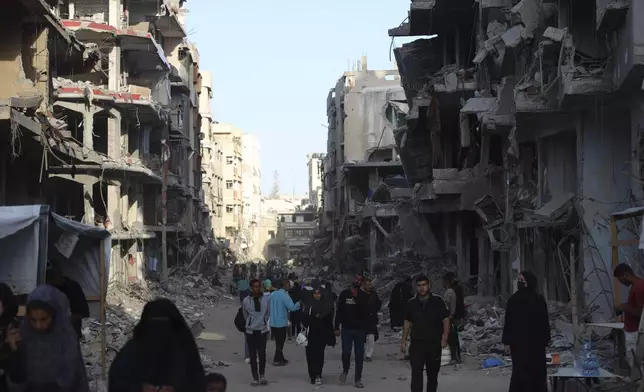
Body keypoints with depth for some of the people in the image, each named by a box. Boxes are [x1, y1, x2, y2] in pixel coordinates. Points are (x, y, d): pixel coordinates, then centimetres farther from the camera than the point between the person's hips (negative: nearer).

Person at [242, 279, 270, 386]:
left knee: (262, 354, 1)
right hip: (250, 331, 0)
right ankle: (255, 378, 10)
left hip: (262, 330, 0)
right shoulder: (246, 301, -3)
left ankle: (262, 376, 19)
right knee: (252, 356, 3)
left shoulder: (266, 299, -3)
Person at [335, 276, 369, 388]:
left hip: (360, 329, 0)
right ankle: (345, 371, 24)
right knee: (346, 352, -6)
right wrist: (337, 327, -1)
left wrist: (356, 297, -18)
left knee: (359, 355, 2)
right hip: (347, 328, 0)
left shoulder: (364, 296, 0)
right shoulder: (344, 294, 0)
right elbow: (339, 311, 3)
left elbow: (366, 311, -12)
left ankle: (358, 379, 11)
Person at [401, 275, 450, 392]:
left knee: (433, 374, 11)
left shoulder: (437, 301, -3)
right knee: (416, 373, -9)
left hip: (434, 344, -1)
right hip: (416, 344, 1)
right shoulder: (412, 303, 4)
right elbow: (407, 322, 12)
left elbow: (446, 320, -2)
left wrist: (444, 338, -12)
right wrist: (404, 341, 9)